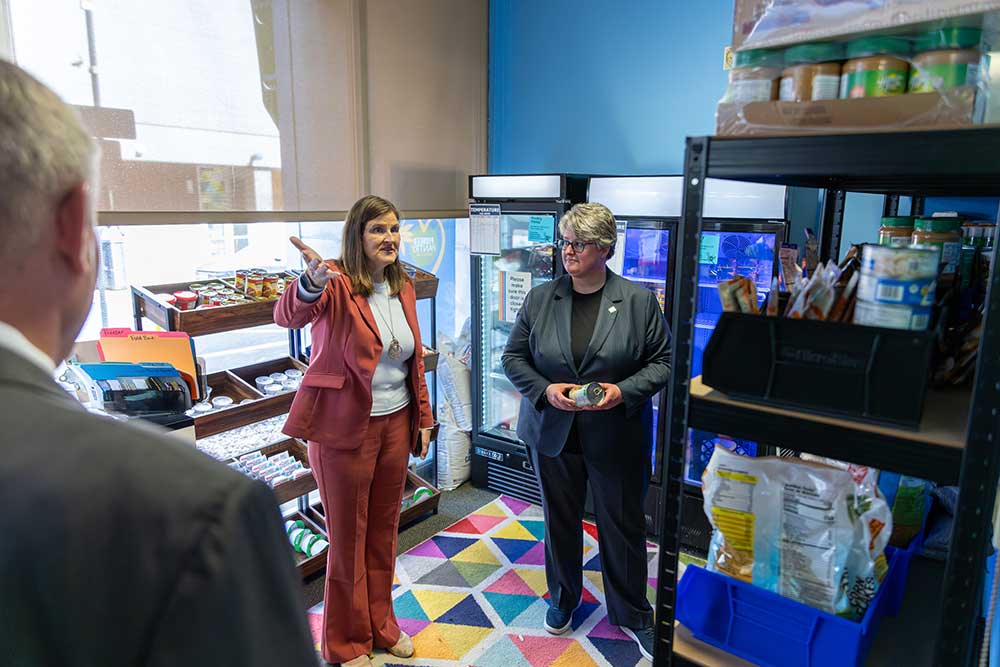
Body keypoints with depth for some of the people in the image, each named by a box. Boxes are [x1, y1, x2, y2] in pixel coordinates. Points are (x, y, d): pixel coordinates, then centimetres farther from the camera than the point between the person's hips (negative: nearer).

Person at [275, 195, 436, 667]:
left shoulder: (403, 287, 5)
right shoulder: (337, 284, -15)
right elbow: (288, 315, -36)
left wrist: (423, 417, 10)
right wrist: (310, 282, -57)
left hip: (396, 424, 6)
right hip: (345, 428, -6)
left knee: (384, 529, 20)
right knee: (348, 537, 10)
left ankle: (380, 623, 41)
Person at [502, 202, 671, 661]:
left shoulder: (639, 301, -7)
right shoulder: (539, 298, -1)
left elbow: (663, 360, -3)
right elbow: (514, 357, 2)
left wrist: (624, 390, -19)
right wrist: (545, 390, -15)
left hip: (617, 437, -1)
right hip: (552, 432, 2)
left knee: (623, 525, 12)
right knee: (559, 519, 17)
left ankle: (632, 614, 34)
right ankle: (563, 598, 41)